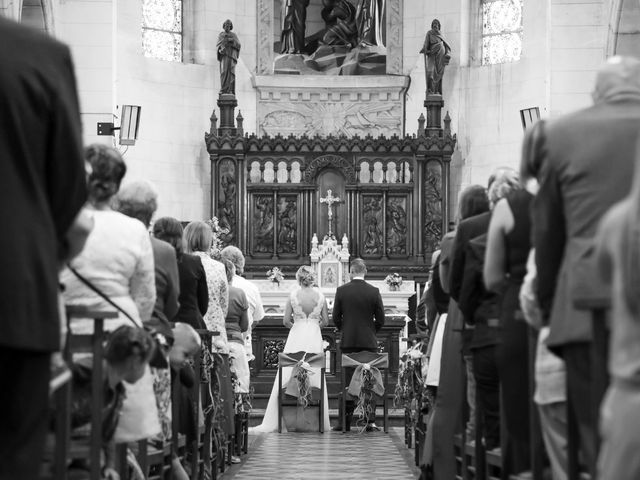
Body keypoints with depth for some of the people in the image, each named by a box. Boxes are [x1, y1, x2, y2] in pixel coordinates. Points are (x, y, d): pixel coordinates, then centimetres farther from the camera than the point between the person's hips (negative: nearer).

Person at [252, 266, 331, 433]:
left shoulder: (293, 294, -4)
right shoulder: (320, 295, 1)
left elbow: (286, 320, -3)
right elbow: (325, 320, 6)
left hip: (296, 337, -1)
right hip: (314, 337, 1)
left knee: (287, 378, 0)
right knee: (315, 379, 7)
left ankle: (273, 421, -1)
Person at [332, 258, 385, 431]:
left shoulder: (341, 290, -3)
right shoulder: (374, 291, -4)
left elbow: (335, 317, 1)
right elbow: (381, 319, -1)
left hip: (348, 341, 0)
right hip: (369, 342, 0)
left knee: (348, 381, 6)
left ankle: (346, 420, 6)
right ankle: (369, 421, -1)